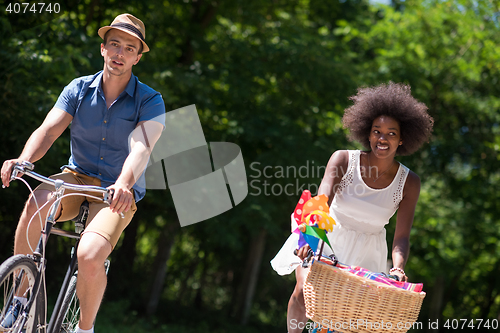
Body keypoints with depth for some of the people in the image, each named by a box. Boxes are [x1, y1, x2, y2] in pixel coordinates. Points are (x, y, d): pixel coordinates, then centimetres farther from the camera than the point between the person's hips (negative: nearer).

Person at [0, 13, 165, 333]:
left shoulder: (150, 101, -9)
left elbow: (141, 147, -25)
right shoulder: (79, 89, 0)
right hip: (77, 177, 3)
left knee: (90, 256, -29)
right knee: (36, 202, -32)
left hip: (117, 191, -2)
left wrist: (124, 183, -46)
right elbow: (49, 129, -12)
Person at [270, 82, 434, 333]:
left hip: (365, 252, 2)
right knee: (305, 291, -23)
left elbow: (402, 236, -16)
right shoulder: (343, 160, -16)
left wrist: (398, 267, -38)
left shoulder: (408, 183, -12)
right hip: (328, 237, -1)